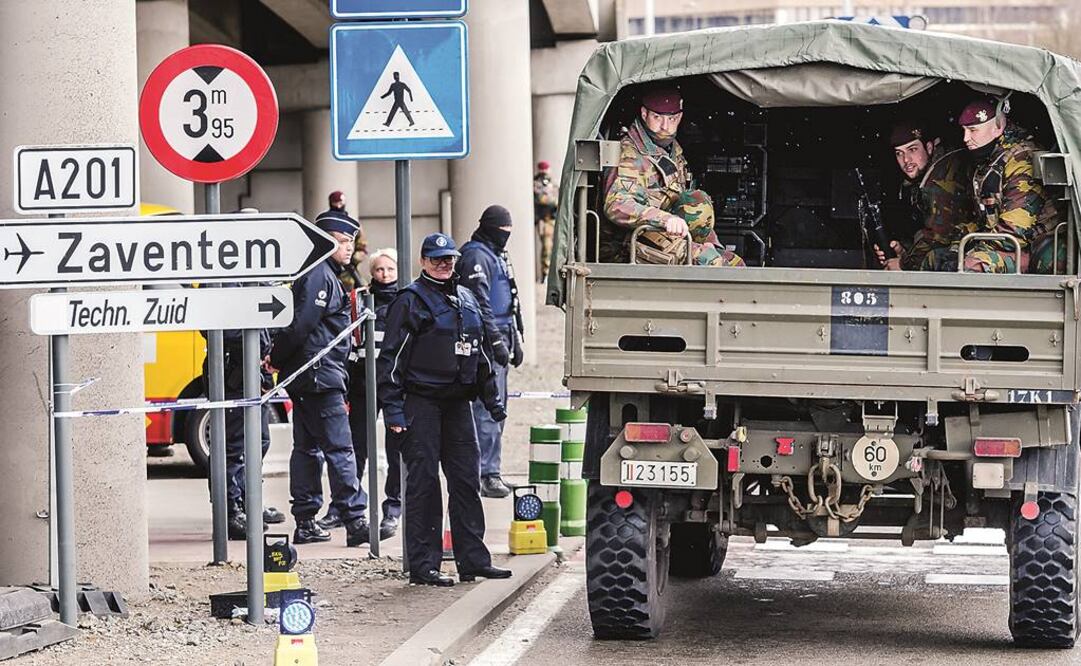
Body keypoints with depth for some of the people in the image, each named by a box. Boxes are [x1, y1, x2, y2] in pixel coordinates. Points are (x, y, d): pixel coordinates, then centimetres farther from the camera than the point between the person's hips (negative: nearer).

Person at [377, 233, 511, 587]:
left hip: (457, 401, 6)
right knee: (423, 482, -4)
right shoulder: (411, 300, -5)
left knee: (466, 480, 7)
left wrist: (492, 398, 20)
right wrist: (392, 408, -14)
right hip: (420, 401, -6)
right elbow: (391, 355, -8)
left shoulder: (466, 300, 15)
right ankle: (423, 565, -1)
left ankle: (473, 559, 13)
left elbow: (481, 352, 24)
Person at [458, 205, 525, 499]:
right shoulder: (476, 256, -11)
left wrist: (515, 340, 25)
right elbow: (479, 303, -18)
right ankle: (488, 474, -14)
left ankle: (489, 471, 17)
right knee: (488, 408, -12)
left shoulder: (498, 255, 22)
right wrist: (497, 340, -21)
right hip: (486, 342, -10)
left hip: (500, 338, 10)